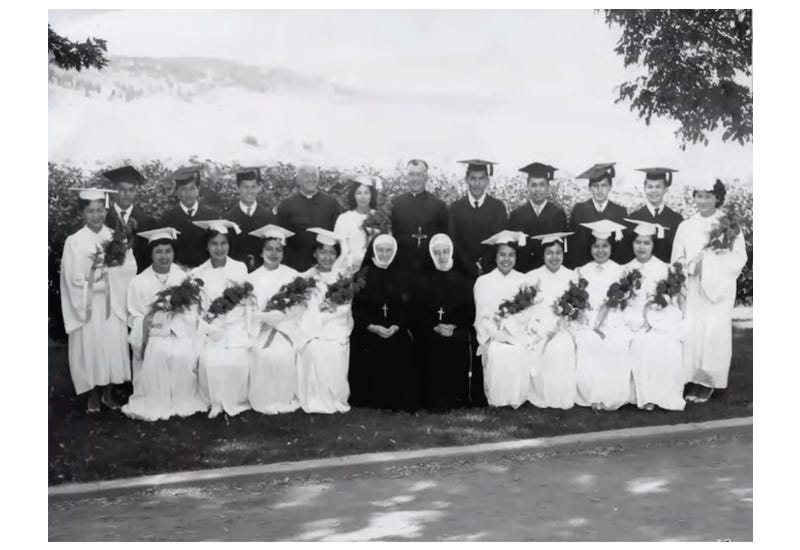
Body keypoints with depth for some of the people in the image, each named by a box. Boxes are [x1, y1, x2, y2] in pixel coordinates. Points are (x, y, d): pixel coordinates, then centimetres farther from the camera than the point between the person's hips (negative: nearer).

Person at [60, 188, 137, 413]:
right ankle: (93, 395, 17)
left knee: (113, 346, 5)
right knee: (90, 347, 3)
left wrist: (108, 265, -17)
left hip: (113, 304, 2)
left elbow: (130, 268, -2)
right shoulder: (74, 241, -6)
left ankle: (108, 393, 19)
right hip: (88, 306, -2)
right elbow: (74, 278, -9)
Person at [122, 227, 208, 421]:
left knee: (184, 354, -31)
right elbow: (134, 318, 2)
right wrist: (147, 320, -19)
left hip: (179, 332, 0)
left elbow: (193, 312, 2)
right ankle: (153, 403, -20)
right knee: (156, 353, -33)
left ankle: (183, 402, -14)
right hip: (152, 333, 0)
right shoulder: (139, 282, 4)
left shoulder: (184, 279, 6)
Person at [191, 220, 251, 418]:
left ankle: (236, 403, -2)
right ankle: (215, 403, -6)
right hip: (210, 329, 0)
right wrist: (208, 330, -13)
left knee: (238, 361, -24)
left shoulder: (240, 268, 5)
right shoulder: (198, 273, 5)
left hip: (236, 328, 0)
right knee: (210, 361, -25)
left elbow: (247, 302, 6)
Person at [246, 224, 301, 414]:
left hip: (287, 327, 0)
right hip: (262, 329, 0)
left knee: (286, 355, -27)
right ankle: (265, 401, -13)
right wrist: (266, 317, -18)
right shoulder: (253, 278, 5)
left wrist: (281, 316, -15)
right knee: (264, 356, -27)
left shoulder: (292, 275, 6)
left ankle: (287, 399, -10)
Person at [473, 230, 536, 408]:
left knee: (520, 354, -27)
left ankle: (517, 400, -9)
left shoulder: (524, 281, 10)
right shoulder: (483, 281, 7)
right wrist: (496, 333, -14)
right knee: (497, 354, -28)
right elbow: (482, 316, 2)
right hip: (493, 336, -1)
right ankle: (497, 401, -12)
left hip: (518, 334, 1)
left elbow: (527, 315, 3)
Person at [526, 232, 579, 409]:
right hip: (540, 327, 0)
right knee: (542, 349, -25)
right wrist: (543, 330, -13)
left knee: (564, 348, -25)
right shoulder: (533, 277, 6)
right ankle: (541, 397, -12)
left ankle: (564, 400, -13)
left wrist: (559, 326, -13)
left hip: (564, 328, 0)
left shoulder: (572, 277, 9)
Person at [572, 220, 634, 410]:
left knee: (616, 345, -28)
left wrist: (600, 324, -15)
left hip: (611, 321, -1)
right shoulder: (583, 272, 11)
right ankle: (591, 396, -16)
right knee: (587, 343, -27)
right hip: (588, 322, 1)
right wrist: (592, 326, -12)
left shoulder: (619, 271, 7)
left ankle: (611, 397, -15)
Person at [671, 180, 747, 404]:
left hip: (719, 288, -2)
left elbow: (739, 259, -4)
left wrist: (717, 252, -19)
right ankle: (694, 379, 8)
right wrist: (691, 265, -13)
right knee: (692, 333, -2)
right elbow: (677, 260, 7)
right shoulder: (686, 226, 7)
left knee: (714, 333, -5)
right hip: (693, 288, 2)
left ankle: (709, 382, 5)